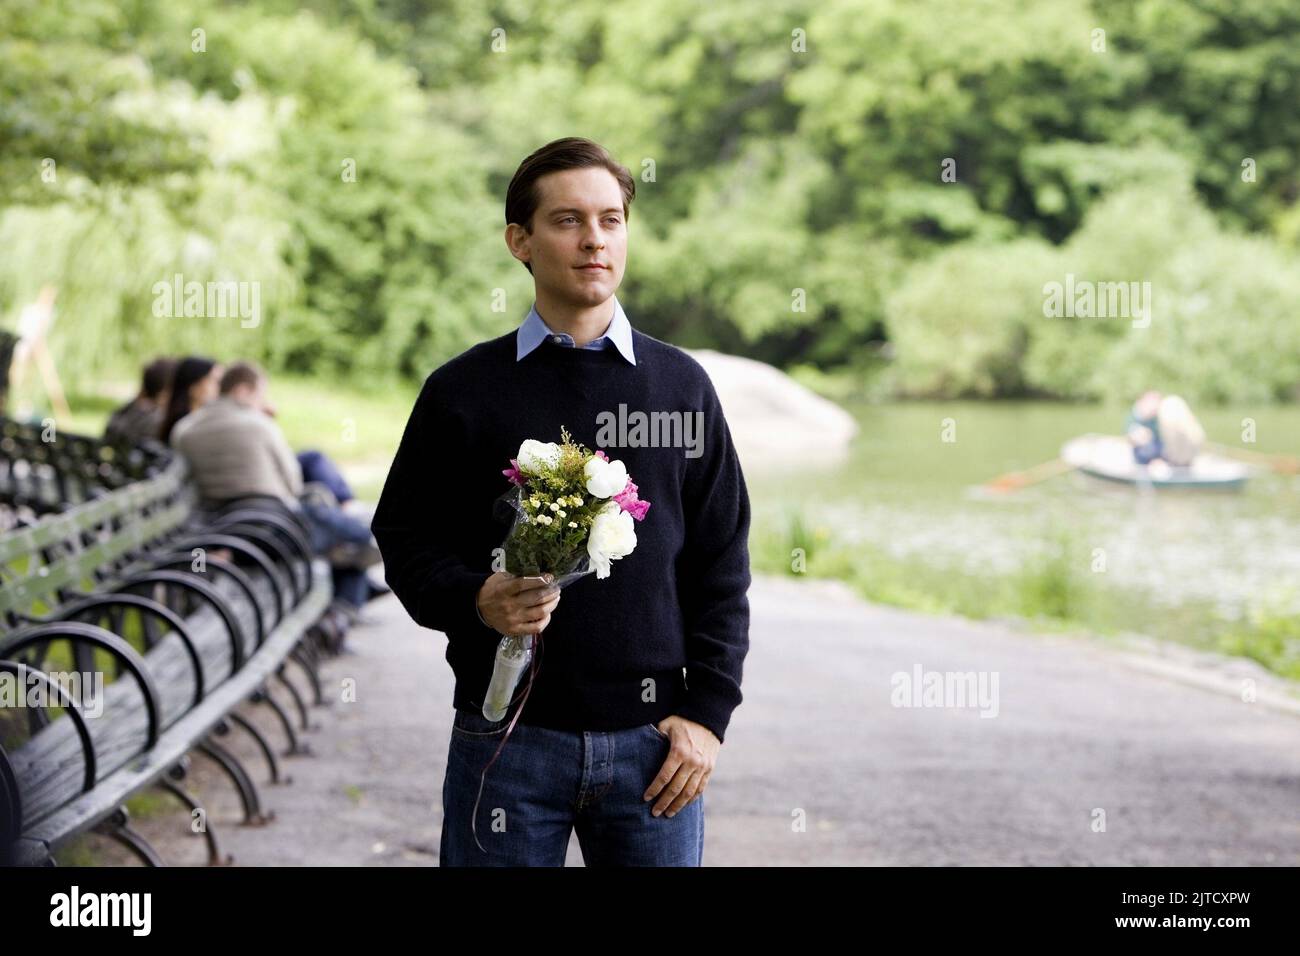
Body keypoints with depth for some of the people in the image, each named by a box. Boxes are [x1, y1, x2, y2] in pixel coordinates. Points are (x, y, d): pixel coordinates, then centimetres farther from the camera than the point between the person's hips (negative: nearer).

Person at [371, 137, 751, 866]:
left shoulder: (681, 384, 8)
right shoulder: (462, 390, 4)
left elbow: (722, 565, 8)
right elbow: (406, 538, 5)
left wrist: (707, 710, -1)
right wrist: (474, 600, -16)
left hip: (650, 738, 1)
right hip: (507, 733, -1)